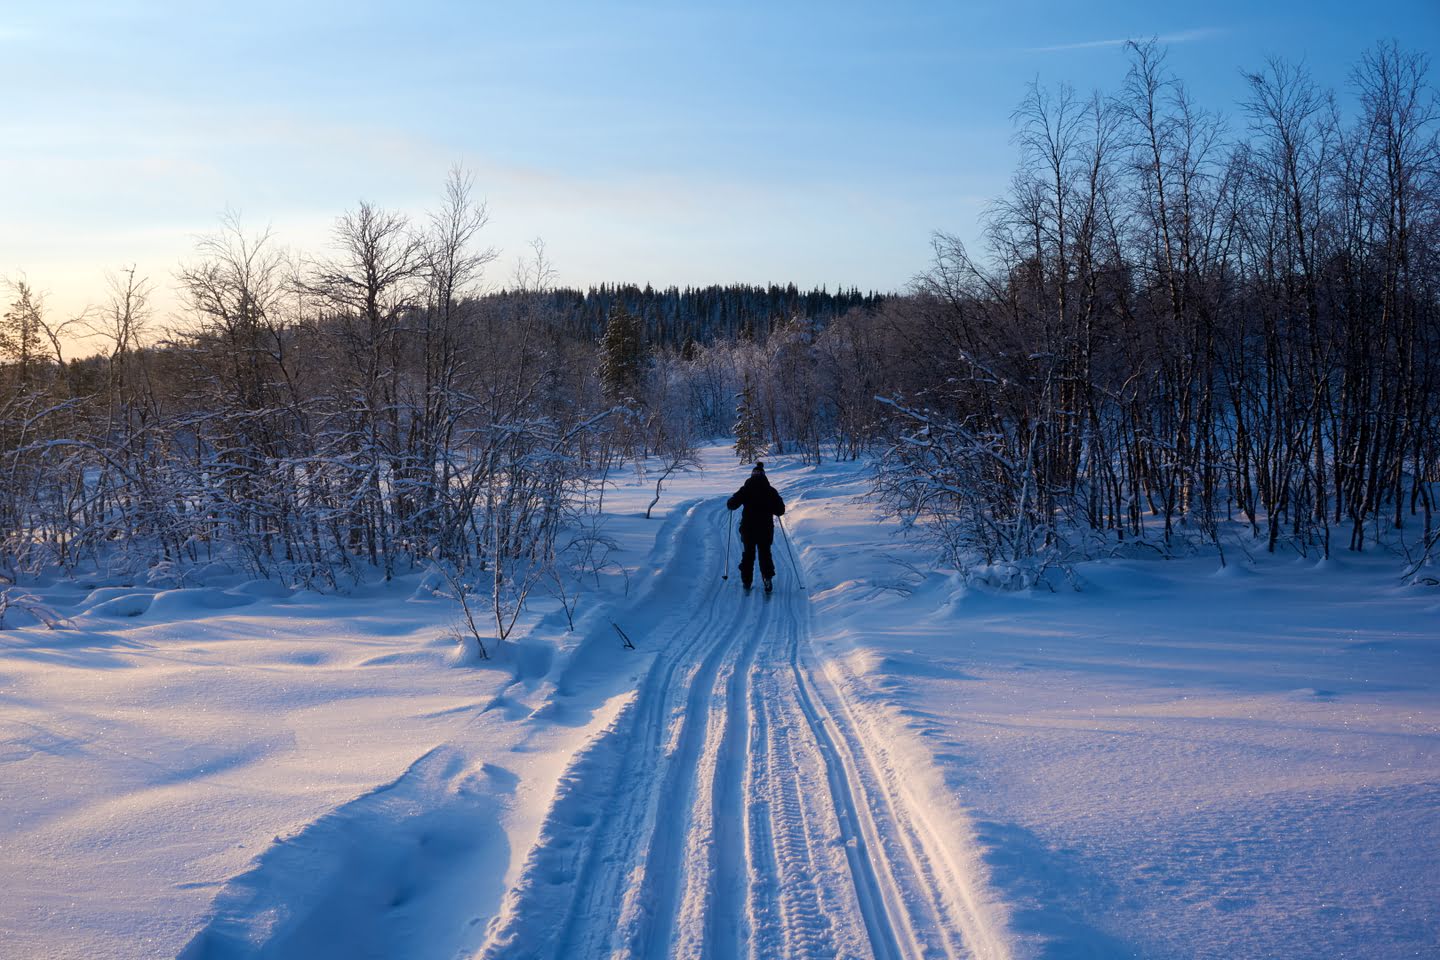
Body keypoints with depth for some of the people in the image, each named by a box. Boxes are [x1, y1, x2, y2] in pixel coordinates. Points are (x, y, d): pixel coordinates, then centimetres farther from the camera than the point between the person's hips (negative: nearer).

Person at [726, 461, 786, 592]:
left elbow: (732, 505, -8)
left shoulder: (745, 489, -5)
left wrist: (730, 502, 15)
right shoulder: (771, 491, -2)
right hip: (766, 528, 0)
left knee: (748, 553, 16)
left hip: (748, 528, 0)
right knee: (765, 553, 12)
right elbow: (781, 510, -2)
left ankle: (747, 581, 15)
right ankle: (767, 577, -9)